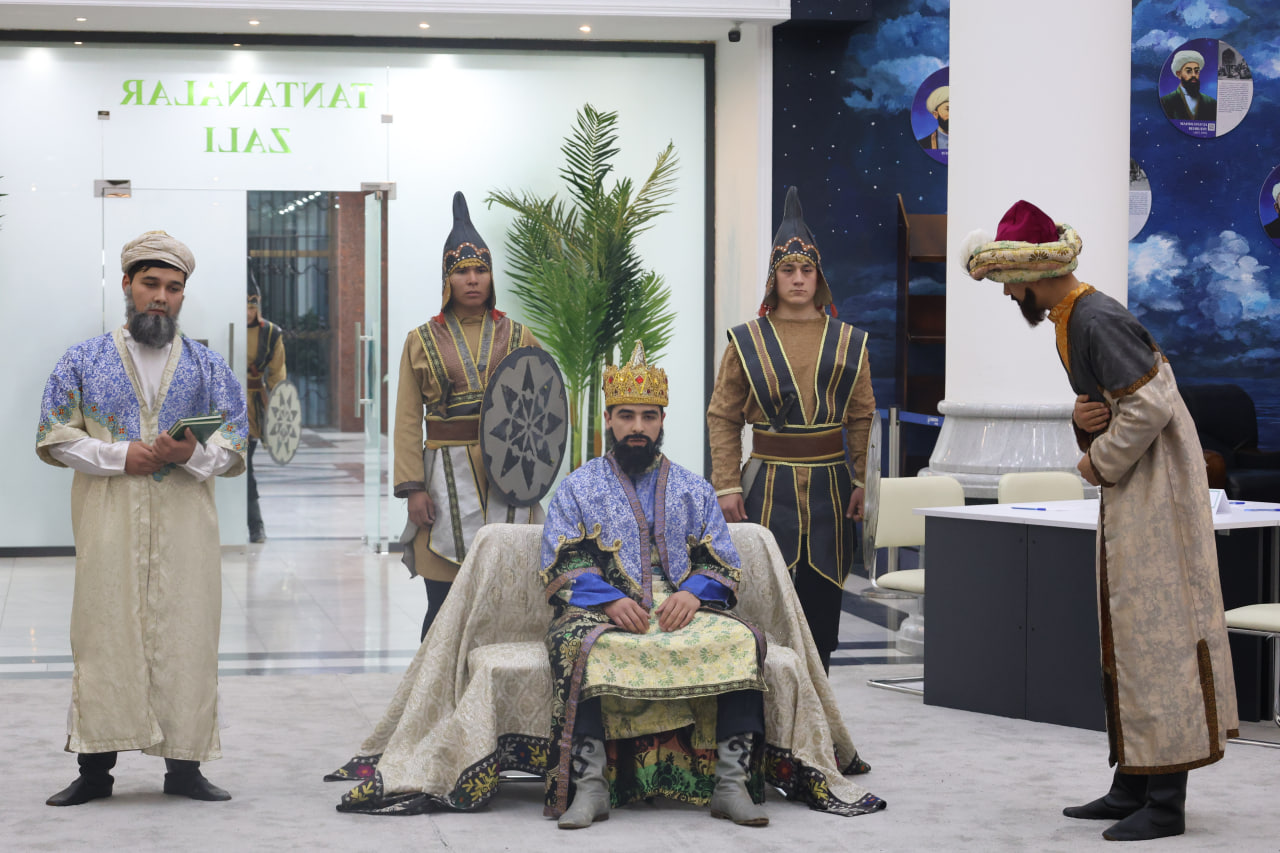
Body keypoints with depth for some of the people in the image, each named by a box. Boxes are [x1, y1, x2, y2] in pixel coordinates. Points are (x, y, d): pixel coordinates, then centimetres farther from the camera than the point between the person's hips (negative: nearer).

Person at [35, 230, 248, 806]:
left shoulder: (208, 366, 12)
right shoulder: (84, 361, 9)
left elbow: (235, 446, 7)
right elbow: (54, 437, 4)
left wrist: (190, 454, -14)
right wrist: (121, 457, -10)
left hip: (185, 526, 1)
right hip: (108, 526, -1)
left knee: (185, 637, -2)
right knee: (105, 636, -4)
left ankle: (183, 764, 5)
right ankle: (95, 768, 2)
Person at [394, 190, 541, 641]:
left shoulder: (517, 336, 10)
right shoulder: (423, 340, 6)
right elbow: (408, 421, 3)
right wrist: (413, 487, -6)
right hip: (448, 478, -1)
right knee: (443, 601, -2)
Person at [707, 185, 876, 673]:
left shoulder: (848, 343, 8)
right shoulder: (746, 342, 2)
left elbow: (863, 418, 9)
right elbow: (722, 417, 1)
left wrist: (863, 482, 0)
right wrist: (727, 486, -7)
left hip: (830, 487, 2)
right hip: (768, 487, -2)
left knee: (822, 597, 6)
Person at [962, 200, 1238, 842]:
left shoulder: (1097, 321, -19)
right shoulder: (1073, 319, 13)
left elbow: (1149, 405, -25)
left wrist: (1098, 464, -13)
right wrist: (1080, 418, -3)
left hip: (1154, 493, -11)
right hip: (1128, 493, 11)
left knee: (1156, 634, -7)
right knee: (1126, 641, 13)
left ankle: (1166, 804, -3)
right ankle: (1133, 788, 21)